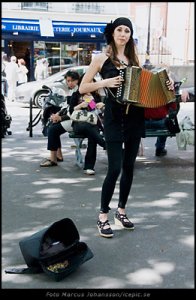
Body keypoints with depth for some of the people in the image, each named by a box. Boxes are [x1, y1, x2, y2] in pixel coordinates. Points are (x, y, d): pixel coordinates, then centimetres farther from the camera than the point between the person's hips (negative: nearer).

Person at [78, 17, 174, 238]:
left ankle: (121, 211, 24)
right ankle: (103, 217, 4)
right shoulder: (102, 58, -1)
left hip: (135, 117, 5)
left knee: (129, 167, 9)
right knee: (115, 168, -10)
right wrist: (106, 82, -17)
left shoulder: (133, 59, 12)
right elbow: (82, 88, -4)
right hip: (114, 118, -5)